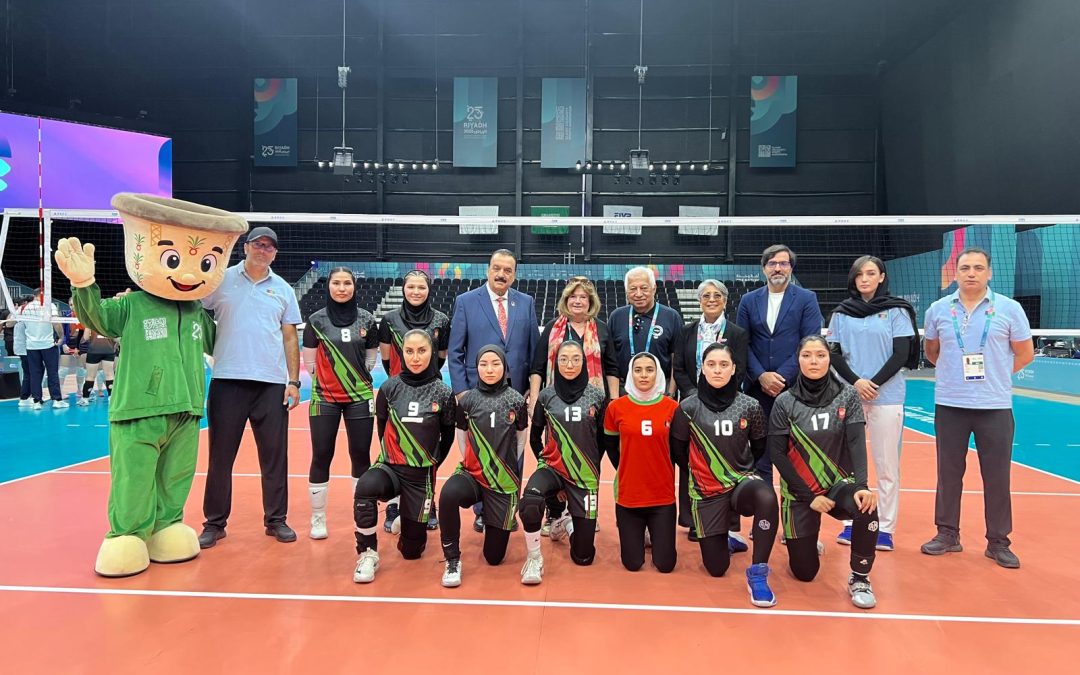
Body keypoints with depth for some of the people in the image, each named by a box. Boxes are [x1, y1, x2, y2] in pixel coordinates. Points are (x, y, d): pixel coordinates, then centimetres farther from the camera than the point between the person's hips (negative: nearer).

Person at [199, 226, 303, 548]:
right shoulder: (221, 280, 6)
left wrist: (293, 381, 3)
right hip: (227, 380, -1)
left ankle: (276, 520, 16)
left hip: (272, 383, 1)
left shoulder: (283, 289, 11)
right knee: (220, 455, 5)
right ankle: (214, 522, 17)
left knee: (274, 455, 5)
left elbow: (290, 338, 10)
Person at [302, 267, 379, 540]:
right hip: (324, 398, -1)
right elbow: (309, 361, 5)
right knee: (321, 456, 0)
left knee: (361, 455, 4)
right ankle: (318, 518, 13)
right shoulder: (316, 320, -1)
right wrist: (328, 379, 8)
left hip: (359, 397, 1)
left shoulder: (366, 319, 2)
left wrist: (357, 377, 6)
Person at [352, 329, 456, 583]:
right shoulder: (389, 388, -5)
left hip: (422, 475, 0)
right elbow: (382, 427, 10)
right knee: (365, 486, -36)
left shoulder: (443, 393, -8)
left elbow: (448, 436, 7)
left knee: (412, 551, 7)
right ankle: (368, 555, -15)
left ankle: (411, 521, 43)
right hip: (390, 467, 0)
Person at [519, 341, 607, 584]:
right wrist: (545, 461, 6)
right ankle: (534, 558, -11)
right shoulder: (546, 395, -1)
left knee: (583, 556, 3)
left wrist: (590, 465, 12)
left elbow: (603, 438, 8)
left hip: (585, 475, 1)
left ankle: (566, 522, 38)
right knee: (530, 501, -37)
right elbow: (534, 436, 11)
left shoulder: (597, 397, -3)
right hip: (552, 467, 0)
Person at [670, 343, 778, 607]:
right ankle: (724, 538, 42)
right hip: (706, 491, 0)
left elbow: (759, 447, 11)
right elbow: (678, 450, 6)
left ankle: (757, 573, -20)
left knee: (766, 497, -37)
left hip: (742, 481, 0)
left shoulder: (750, 406, -6)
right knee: (716, 568, 5)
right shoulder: (688, 407, -9)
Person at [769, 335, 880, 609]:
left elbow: (857, 442, -13)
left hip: (839, 483, 1)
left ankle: (859, 578, -10)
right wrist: (810, 495, -14)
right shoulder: (785, 402, -7)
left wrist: (862, 485, -29)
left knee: (867, 506, -34)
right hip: (800, 491, -1)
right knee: (804, 572, 0)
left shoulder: (847, 396, -4)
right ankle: (802, 540, 37)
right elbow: (777, 454, -9)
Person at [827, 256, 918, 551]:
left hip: (887, 397, -2)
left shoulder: (896, 310, 3)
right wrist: (856, 382, -11)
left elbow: (901, 355, -3)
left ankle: (885, 529, 9)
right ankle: (851, 523, 14)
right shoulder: (842, 312, 8)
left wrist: (874, 384, -13)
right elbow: (834, 354, 4)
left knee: (887, 467, 1)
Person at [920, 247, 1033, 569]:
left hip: (995, 406, -1)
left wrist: (995, 373, 5)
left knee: (997, 477, 4)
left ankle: (998, 542, 18)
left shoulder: (1009, 308, -1)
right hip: (949, 405, 1)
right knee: (948, 473, 9)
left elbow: (1025, 353, 6)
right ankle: (947, 534, 22)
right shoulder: (938, 310, 3)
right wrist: (954, 371, 8)